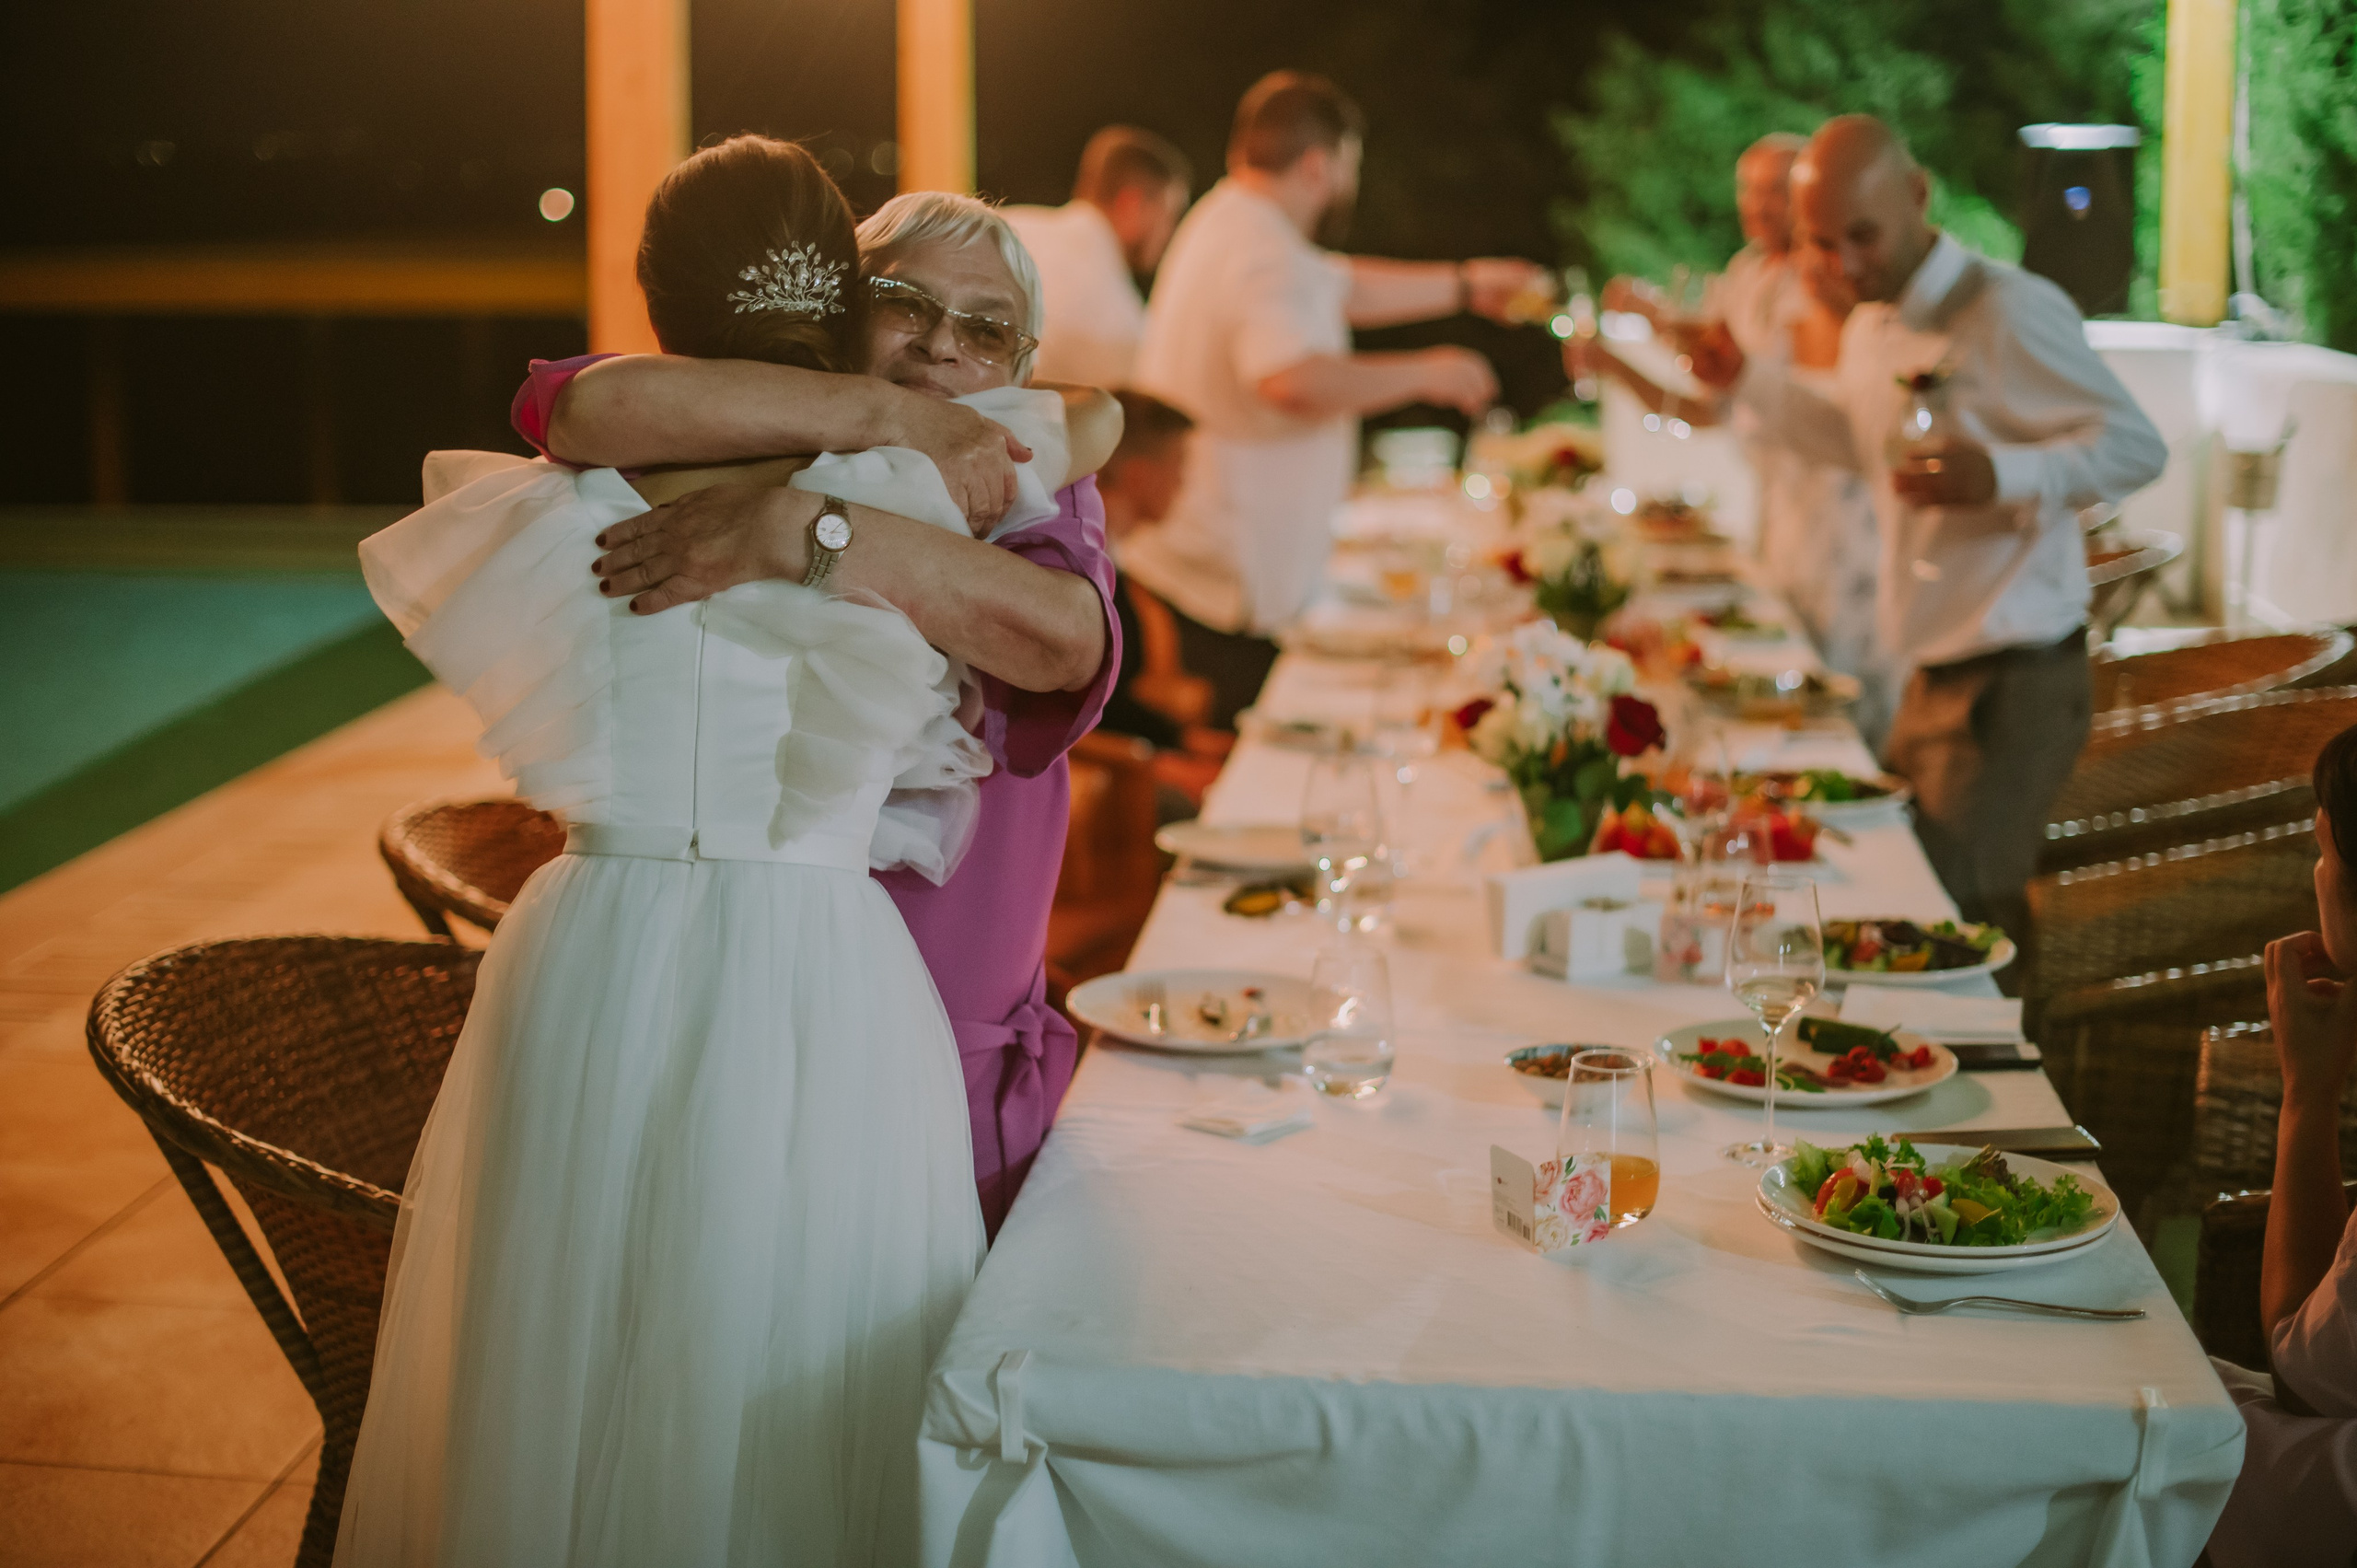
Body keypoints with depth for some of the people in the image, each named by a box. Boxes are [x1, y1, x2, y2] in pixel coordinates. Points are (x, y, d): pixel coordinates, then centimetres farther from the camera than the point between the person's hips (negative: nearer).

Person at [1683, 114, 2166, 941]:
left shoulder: (2009, 311, -18)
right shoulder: (1869, 328, 11)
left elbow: (2138, 446, -19)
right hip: (1933, 676, 9)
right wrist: (1748, 378, 20)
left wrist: (1999, 475, -34)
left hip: (2014, 680, -9)